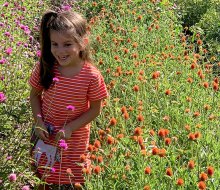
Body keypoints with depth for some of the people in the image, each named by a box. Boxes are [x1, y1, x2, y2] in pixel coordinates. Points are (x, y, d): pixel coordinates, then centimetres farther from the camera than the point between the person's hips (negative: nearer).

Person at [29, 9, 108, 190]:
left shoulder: (91, 76, -22)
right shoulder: (44, 68, -16)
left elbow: (95, 109, -11)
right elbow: (35, 95, 0)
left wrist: (70, 128, -19)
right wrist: (38, 121, -13)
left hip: (75, 139, -2)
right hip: (46, 135, 2)